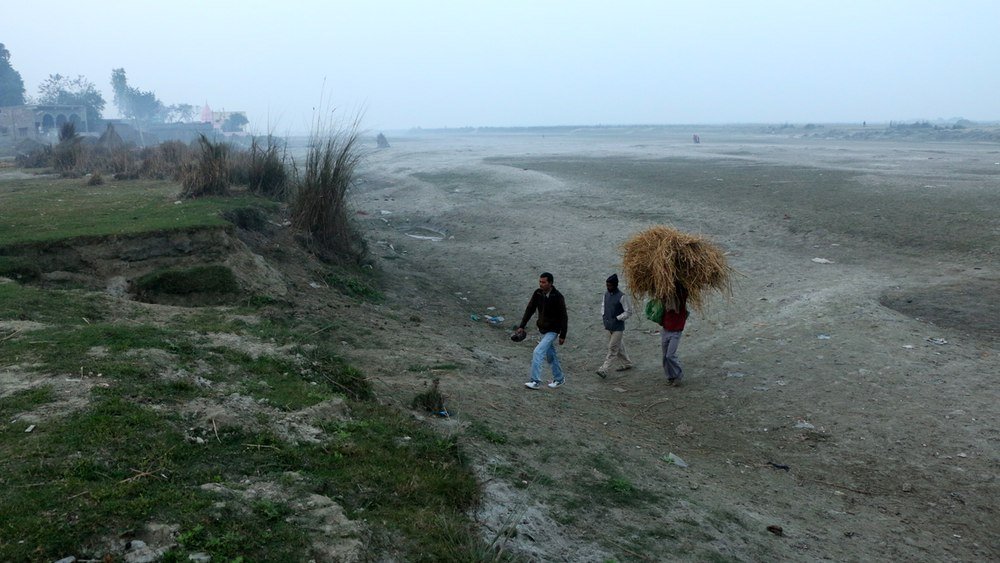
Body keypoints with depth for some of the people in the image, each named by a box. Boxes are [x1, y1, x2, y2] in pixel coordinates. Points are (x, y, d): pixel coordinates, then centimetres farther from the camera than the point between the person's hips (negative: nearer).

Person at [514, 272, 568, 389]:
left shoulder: (557, 297, -19)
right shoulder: (537, 293, -4)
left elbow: (564, 317, -14)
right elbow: (530, 309, 5)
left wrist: (563, 335, -14)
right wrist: (522, 326, 1)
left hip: (552, 331, -7)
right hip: (543, 330, 7)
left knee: (537, 352, -18)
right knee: (550, 355, 17)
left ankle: (536, 381, -13)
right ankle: (559, 378, 34)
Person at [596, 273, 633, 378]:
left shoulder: (622, 297, -15)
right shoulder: (606, 294, 6)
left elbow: (628, 312, -12)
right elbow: (603, 306, 21)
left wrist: (617, 318, -16)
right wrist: (603, 316, 5)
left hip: (618, 327, -7)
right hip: (608, 326, 7)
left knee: (612, 349, -7)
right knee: (618, 347, 18)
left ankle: (604, 369, -11)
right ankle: (627, 363, 34)